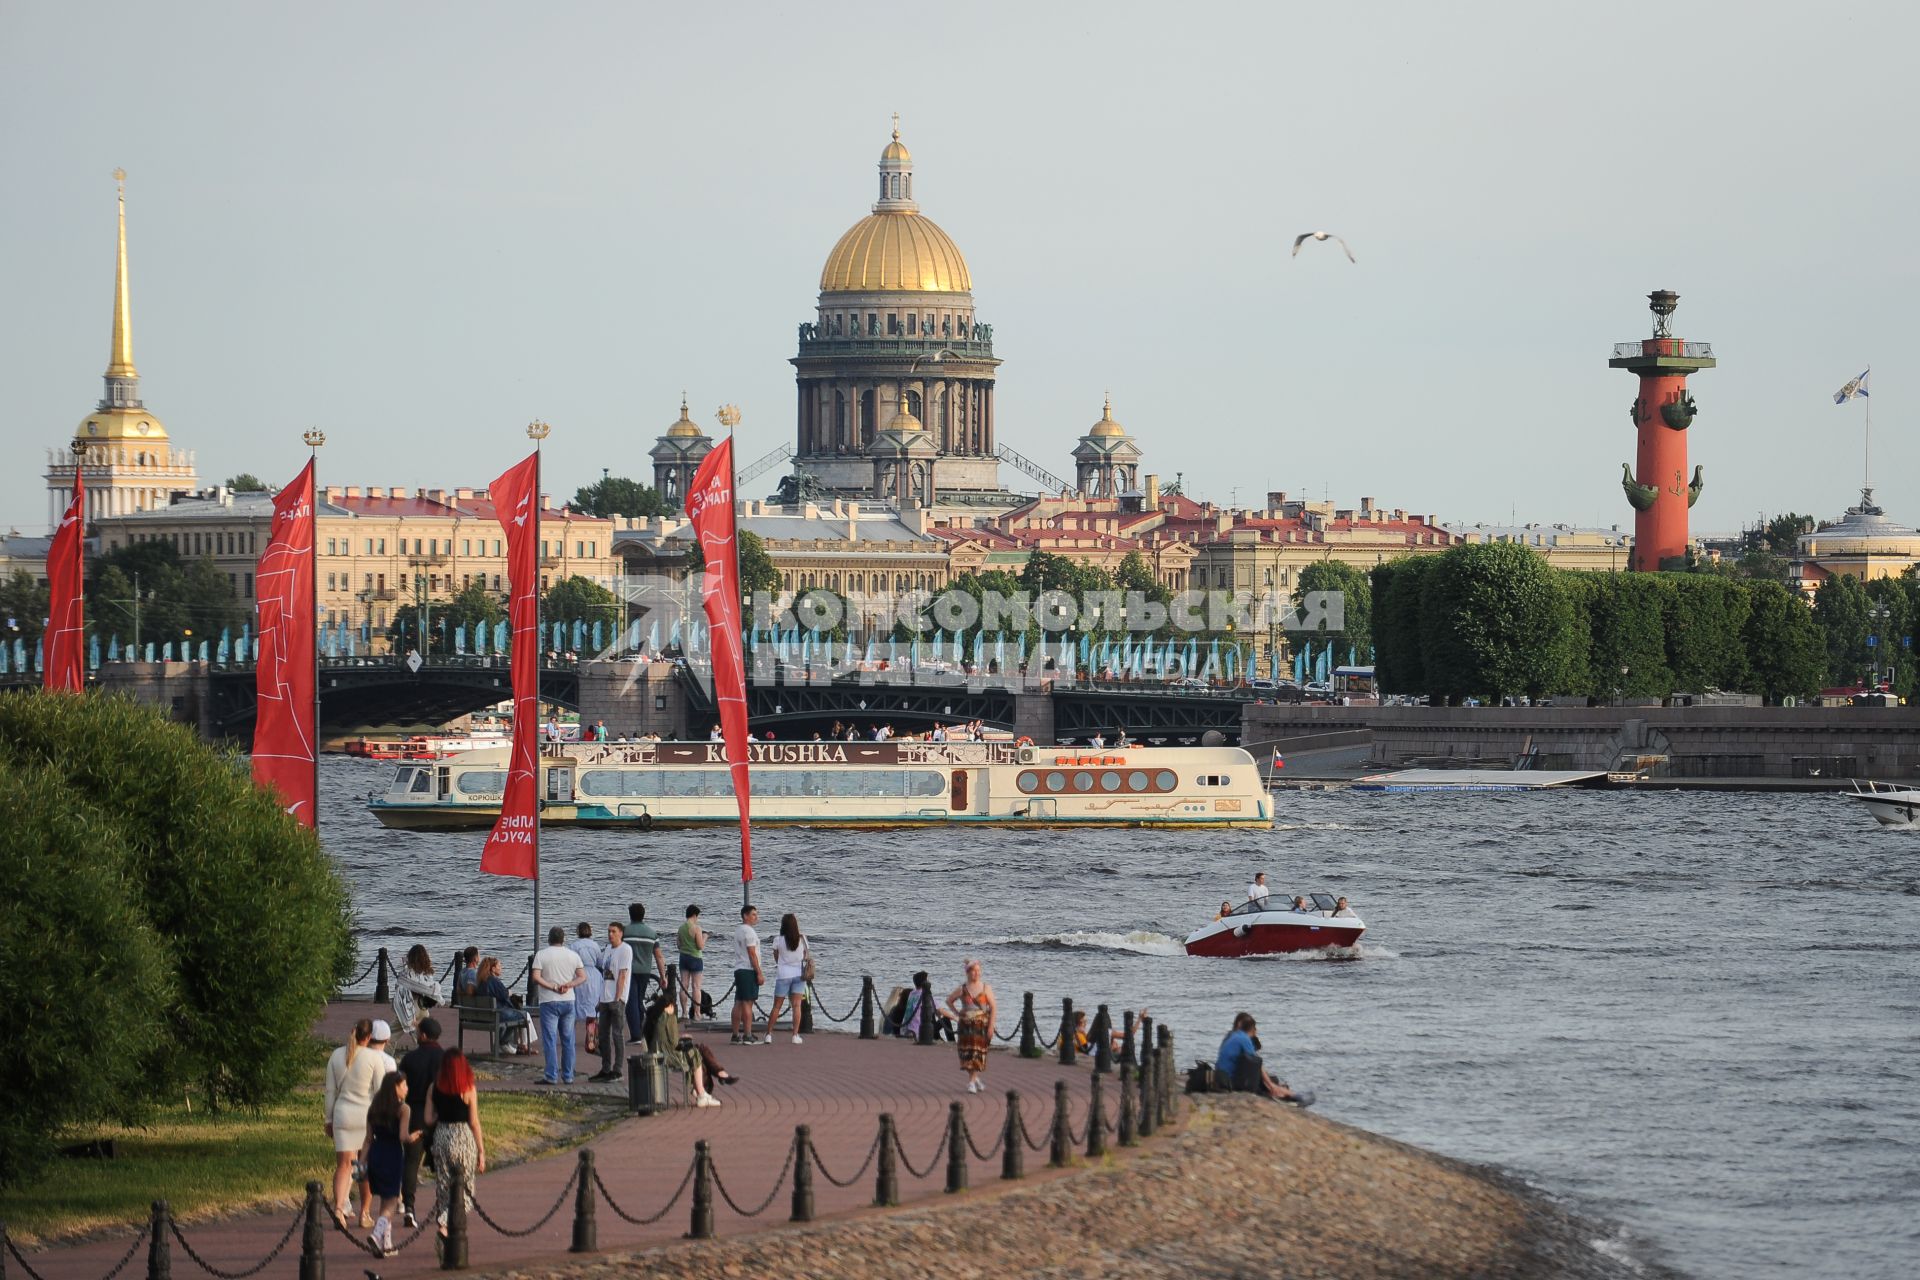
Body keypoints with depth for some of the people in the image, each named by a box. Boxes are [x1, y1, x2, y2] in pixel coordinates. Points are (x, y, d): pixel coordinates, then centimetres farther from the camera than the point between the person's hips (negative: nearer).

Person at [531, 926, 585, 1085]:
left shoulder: (541, 954, -5)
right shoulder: (573, 955, 5)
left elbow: (536, 978, -14)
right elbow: (583, 977, 1)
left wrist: (553, 987, -10)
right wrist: (568, 985, -8)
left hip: (549, 1001, -3)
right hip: (568, 1001, 3)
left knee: (550, 1039, -3)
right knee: (568, 1040, 10)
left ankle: (552, 1076, -9)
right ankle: (568, 1076, 12)